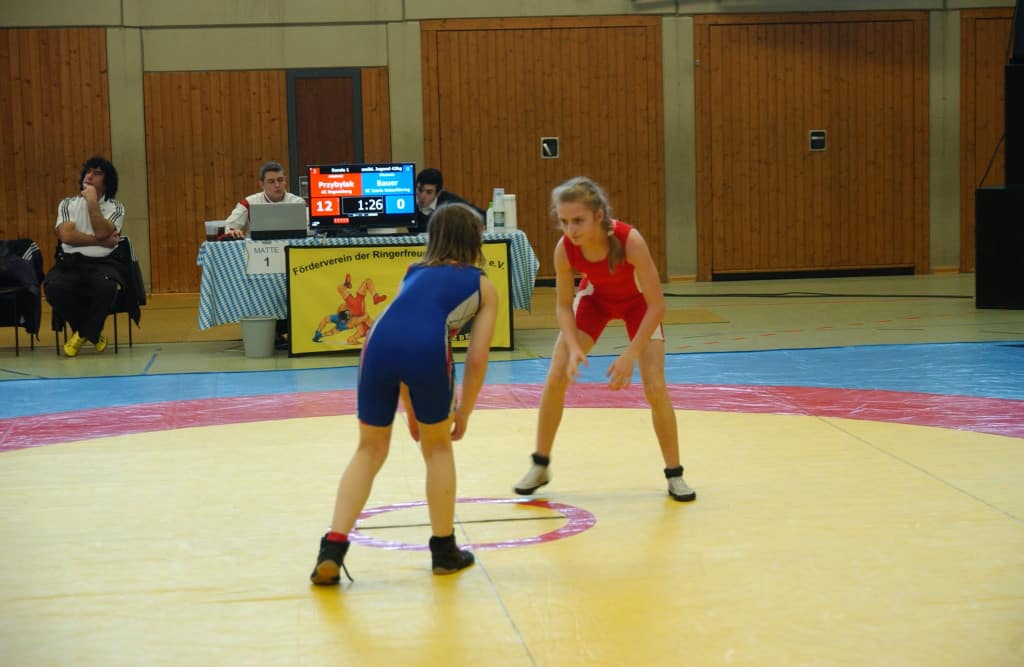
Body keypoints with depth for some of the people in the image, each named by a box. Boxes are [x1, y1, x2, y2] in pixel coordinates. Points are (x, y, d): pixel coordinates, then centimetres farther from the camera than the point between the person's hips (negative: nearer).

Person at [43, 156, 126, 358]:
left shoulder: (115, 207, 7)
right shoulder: (68, 204, 9)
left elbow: (102, 232, -12)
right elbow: (66, 235, -8)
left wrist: (92, 202, -11)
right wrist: (100, 240, -10)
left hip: (103, 263, -1)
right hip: (71, 262, 1)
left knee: (106, 286, -38)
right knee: (53, 286, -33)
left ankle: (84, 332, -8)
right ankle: (92, 331, -5)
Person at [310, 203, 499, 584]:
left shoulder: (414, 273, 35)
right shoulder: (483, 285, 24)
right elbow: (477, 357, 15)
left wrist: (410, 412, 42)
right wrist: (463, 413, 26)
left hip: (379, 343, 3)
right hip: (428, 348, -3)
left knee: (370, 451, 19)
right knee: (438, 448, 21)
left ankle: (332, 552, 7)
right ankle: (444, 550, 29)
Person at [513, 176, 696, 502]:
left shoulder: (630, 241, -40)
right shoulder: (565, 248, -30)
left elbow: (657, 305, -33)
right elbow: (563, 304, -15)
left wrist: (630, 355, -37)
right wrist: (573, 347, -31)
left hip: (637, 302, -3)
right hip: (595, 297, 3)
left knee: (655, 389, -11)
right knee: (555, 380, -4)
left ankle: (674, 475, 8)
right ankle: (540, 467, 15)